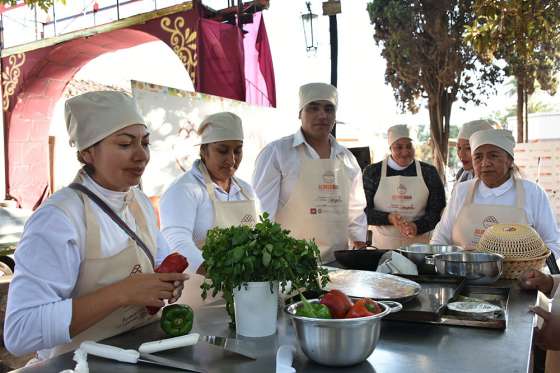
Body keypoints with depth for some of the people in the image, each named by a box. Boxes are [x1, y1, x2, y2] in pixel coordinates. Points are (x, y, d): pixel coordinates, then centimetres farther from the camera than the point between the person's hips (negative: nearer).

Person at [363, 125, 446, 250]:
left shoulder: (429, 172, 4)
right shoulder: (372, 172, 0)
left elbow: (438, 210, 3)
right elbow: (362, 211, -2)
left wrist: (418, 226, -15)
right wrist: (389, 218, -18)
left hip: (420, 243, 1)